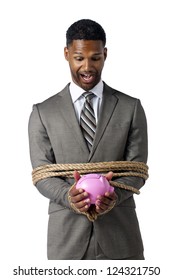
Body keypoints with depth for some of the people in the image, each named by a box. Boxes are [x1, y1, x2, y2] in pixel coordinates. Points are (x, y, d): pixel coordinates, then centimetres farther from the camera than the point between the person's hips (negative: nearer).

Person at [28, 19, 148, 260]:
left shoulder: (131, 108, 6)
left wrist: (114, 194, -20)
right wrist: (68, 196, -20)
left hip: (120, 234, 0)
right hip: (67, 234, 0)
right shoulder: (43, 113, 6)